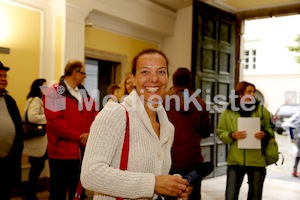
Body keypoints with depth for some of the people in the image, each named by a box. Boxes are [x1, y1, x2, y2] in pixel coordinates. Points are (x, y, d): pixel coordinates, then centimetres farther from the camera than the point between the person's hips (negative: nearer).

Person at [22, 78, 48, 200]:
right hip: (36, 141, -10)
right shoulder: (35, 100, -14)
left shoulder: (40, 101, 18)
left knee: (37, 167, 14)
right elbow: (32, 117, -28)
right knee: (37, 167, -2)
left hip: (40, 141, 10)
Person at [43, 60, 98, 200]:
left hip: (83, 150, 6)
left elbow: (94, 114, 8)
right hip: (61, 152, -6)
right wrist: (79, 136, -16)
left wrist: (90, 133, -11)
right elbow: (55, 121, -17)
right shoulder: (54, 92, -8)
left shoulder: (84, 93, 13)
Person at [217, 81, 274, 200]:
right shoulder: (228, 112, -1)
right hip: (235, 160, -1)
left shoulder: (261, 110, 3)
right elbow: (220, 132, 4)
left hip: (257, 160, 1)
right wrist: (232, 135, -15)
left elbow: (270, 128, 10)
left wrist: (265, 134, -12)